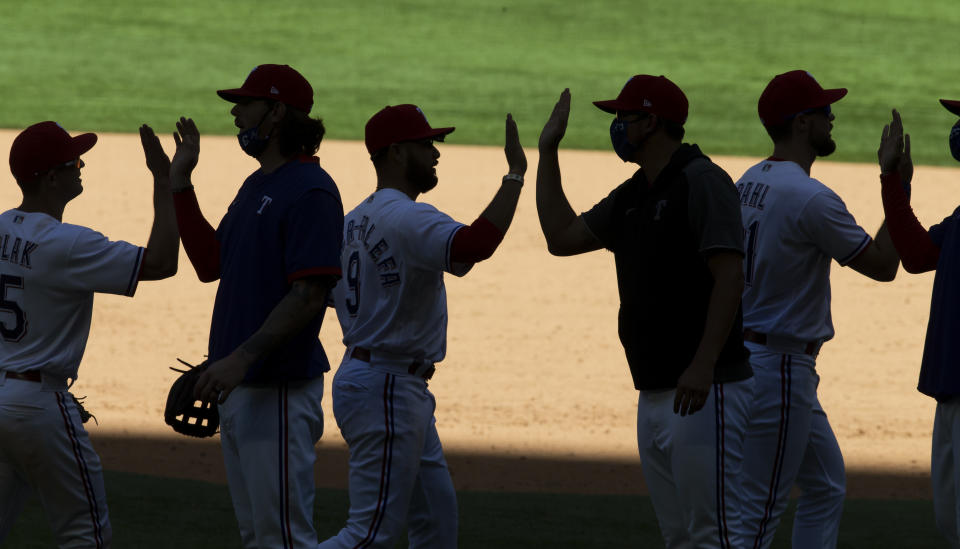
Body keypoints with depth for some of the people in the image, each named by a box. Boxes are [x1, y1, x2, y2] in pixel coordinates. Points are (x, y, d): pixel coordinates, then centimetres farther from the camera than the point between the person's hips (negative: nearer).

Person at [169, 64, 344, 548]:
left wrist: (243, 356, -28)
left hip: (279, 388, -10)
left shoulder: (309, 190, -15)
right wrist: (180, 184, 15)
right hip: (237, 387, 10)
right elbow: (209, 263, 20)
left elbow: (309, 295, -21)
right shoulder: (255, 186, 16)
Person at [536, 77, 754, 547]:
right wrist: (548, 153, 23)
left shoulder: (701, 181, -10)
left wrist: (704, 365, -27)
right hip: (654, 394, 10)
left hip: (705, 390, -10)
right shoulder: (632, 196, 18)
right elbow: (561, 236, 24)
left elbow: (729, 274, -18)